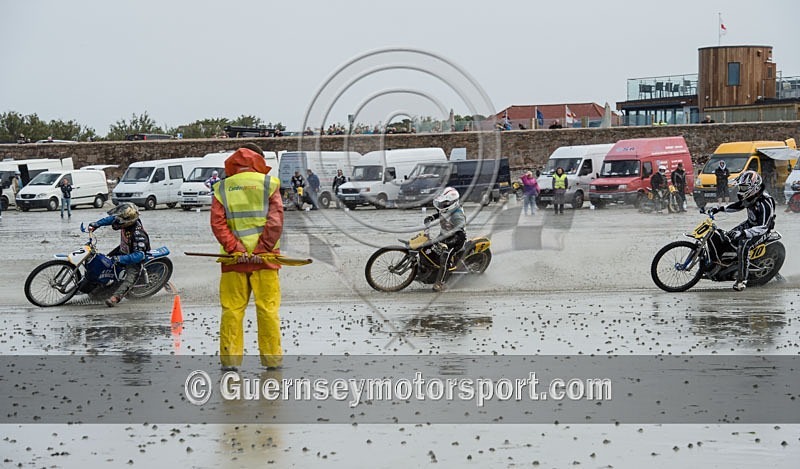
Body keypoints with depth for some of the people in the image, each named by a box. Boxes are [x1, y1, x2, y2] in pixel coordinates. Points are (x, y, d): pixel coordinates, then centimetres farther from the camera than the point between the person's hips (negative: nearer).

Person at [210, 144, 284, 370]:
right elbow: (275, 220, -8)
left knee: (232, 309, 5)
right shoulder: (269, 183, 3)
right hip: (264, 258, -1)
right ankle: (272, 359, 6)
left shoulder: (223, 188, 7)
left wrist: (235, 249, -9)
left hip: (234, 258, 1)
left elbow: (217, 222, -4)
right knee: (268, 309, 4)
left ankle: (230, 359, 4)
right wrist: (263, 249, -10)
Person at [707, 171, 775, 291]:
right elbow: (738, 205, 19)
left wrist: (744, 233, -48)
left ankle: (741, 279, -26)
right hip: (749, 224, 10)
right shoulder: (750, 197, -4)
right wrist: (720, 209, 7)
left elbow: (763, 227, -37)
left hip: (761, 230, -10)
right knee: (726, 238, 6)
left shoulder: (765, 203, -32)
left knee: (743, 246, -31)